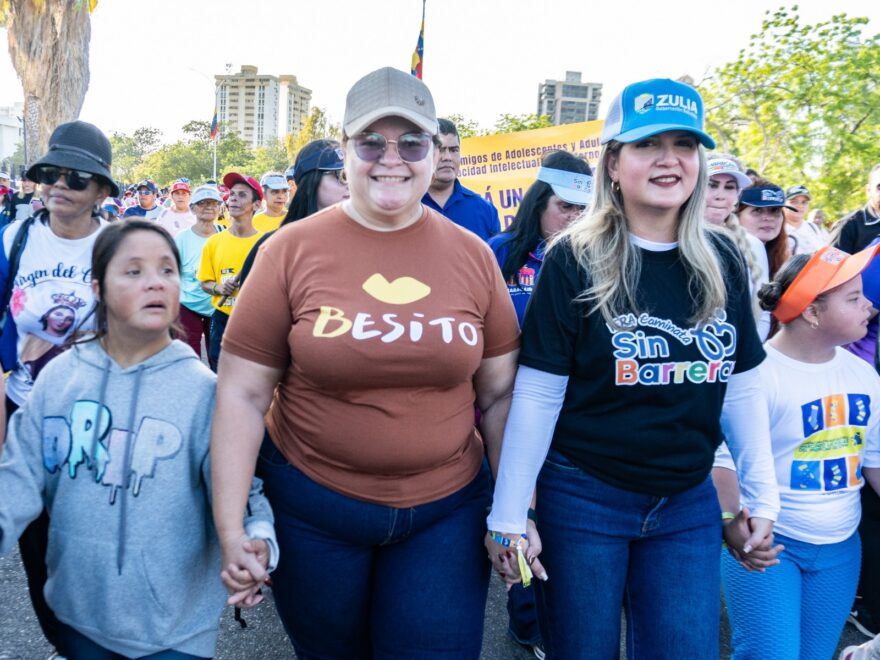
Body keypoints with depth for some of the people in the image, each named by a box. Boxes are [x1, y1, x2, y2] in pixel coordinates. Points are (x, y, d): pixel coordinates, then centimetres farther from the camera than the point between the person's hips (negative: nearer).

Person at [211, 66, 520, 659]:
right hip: (311, 504, 0)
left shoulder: (472, 255, -2)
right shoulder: (292, 250, -8)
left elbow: (500, 394, 4)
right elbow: (242, 395, -7)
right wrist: (231, 530, -10)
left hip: (446, 507, 1)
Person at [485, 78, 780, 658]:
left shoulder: (723, 262, 2)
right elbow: (537, 396, -11)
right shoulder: (575, 261, -10)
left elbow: (741, 388, 9)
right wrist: (508, 515, -11)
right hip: (583, 498, -3)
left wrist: (763, 497, 9)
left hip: (689, 504, 4)